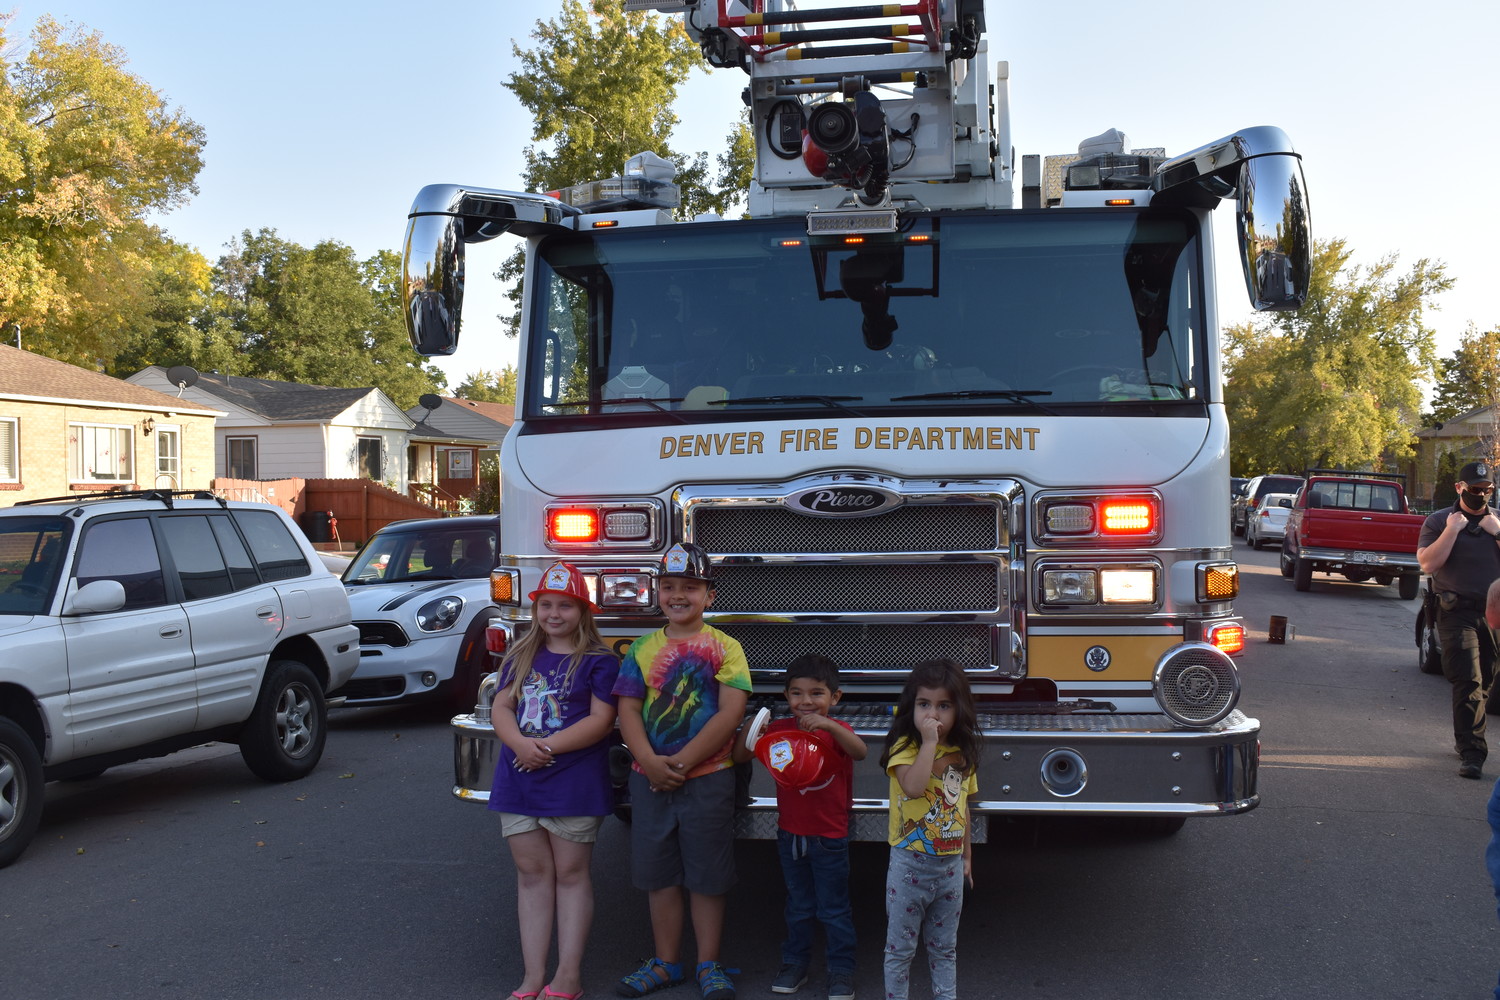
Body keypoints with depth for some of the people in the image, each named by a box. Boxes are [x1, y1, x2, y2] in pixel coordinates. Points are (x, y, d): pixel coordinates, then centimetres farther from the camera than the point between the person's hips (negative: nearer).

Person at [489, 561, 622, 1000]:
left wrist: (548, 746, -18)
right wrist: (521, 743, -15)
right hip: (519, 781, 5)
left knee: (570, 874, 2)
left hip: (574, 785, -5)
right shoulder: (520, 657, 13)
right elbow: (501, 708, 6)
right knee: (531, 873, 8)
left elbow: (601, 719, -11)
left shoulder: (598, 660, -3)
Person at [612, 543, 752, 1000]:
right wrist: (650, 763, -16)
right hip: (650, 779, 3)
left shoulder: (725, 648, -4)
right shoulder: (643, 649, 6)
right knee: (659, 875, 11)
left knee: (707, 877, 5)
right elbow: (628, 710, 0)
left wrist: (683, 761, -16)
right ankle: (666, 962, 25)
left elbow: (730, 713, -12)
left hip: (708, 778, -3)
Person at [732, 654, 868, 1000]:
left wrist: (828, 725, -48)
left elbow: (860, 752, -33)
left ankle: (841, 971, 19)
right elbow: (739, 757, -2)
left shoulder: (836, 730, -11)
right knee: (798, 907, 18)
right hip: (790, 834, 4)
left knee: (834, 909, 7)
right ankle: (795, 964, 31)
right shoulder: (779, 730, -1)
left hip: (829, 838, -3)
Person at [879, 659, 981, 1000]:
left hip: (951, 865, 5)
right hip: (910, 863, -5)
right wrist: (929, 741, -28)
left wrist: (966, 855, 18)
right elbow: (913, 787, -33)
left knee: (945, 947, 18)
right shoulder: (905, 748, -13)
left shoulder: (963, 753, 4)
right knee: (900, 948, 7)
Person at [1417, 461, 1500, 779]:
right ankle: (1471, 752, -13)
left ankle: (1465, 739, 27)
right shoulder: (1438, 521, 2)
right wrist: (1452, 529, -13)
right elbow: (1428, 564, -10)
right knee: (1468, 682, -12)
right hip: (1458, 612, -4)